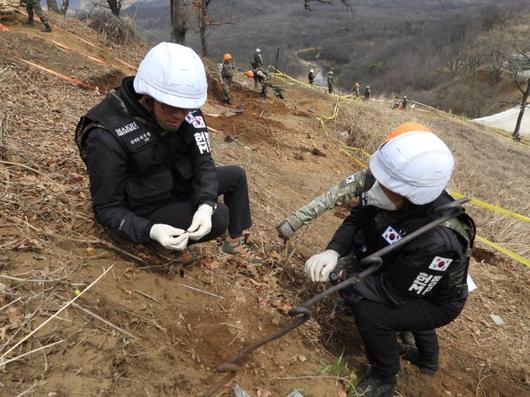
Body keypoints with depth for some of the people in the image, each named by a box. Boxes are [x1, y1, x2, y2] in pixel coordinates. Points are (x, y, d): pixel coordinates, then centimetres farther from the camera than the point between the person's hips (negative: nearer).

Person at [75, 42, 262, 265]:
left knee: (236, 175, 7)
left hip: (177, 185, 7)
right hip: (147, 211, -6)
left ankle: (236, 242, 22)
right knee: (219, 216, -24)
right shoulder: (107, 136, -31)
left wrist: (206, 205, -32)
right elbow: (107, 209, -24)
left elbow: (203, 161, -14)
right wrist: (151, 231, -40)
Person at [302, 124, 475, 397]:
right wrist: (333, 252, -31)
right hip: (408, 281, 7)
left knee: (370, 312, -24)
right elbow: (356, 220, -14)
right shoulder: (396, 194, -25)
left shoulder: (437, 240, -43)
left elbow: (392, 291, -32)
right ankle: (427, 357, 59)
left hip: (437, 301, -7)